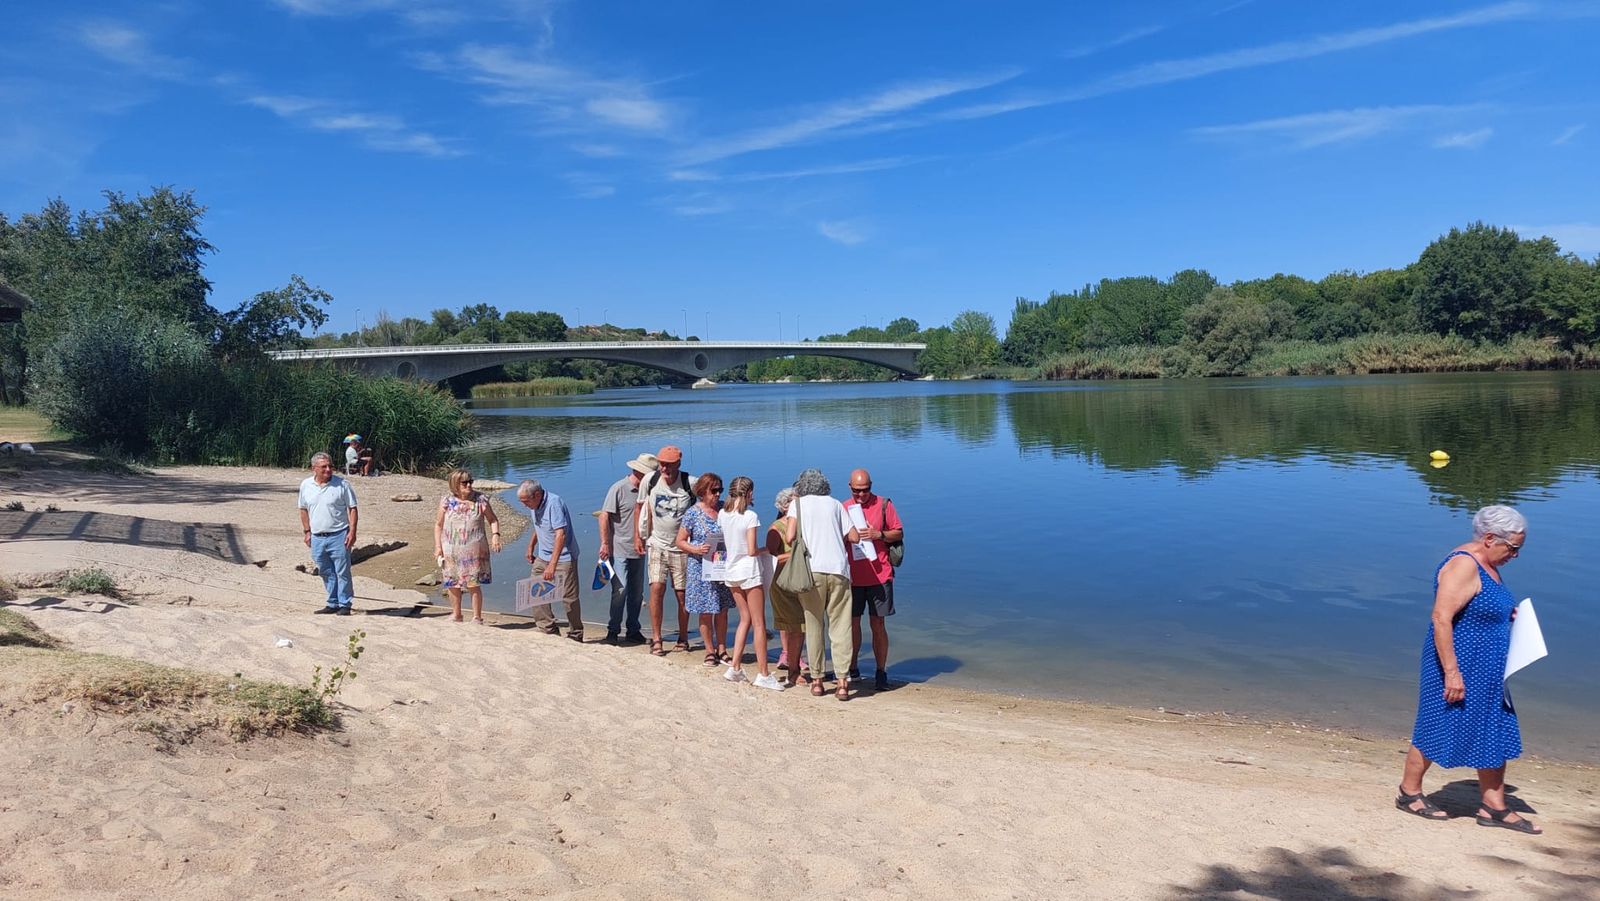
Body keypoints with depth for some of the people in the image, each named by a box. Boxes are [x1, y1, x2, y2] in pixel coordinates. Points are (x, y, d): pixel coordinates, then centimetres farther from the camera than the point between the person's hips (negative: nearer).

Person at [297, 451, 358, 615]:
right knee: (326, 573, 12)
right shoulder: (306, 485, 5)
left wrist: (352, 532, -10)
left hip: (338, 536, -4)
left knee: (342, 572, -2)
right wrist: (307, 532, 11)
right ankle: (333, 603, 23)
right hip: (317, 538, 4)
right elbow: (304, 509, 16)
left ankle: (345, 605, 5)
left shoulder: (342, 484, -6)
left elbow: (352, 509, -3)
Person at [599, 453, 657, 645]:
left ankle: (633, 631, 19)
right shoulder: (618, 488, -9)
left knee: (637, 592, 9)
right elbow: (604, 516, -11)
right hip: (619, 550, -6)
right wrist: (605, 544, -14)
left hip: (638, 551, 6)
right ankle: (613, 631, 3)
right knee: (620, 589, -9)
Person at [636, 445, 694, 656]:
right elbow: (641, 506, 10)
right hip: (657, 545, 1)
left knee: (682, 594, 4)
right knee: (656, 588, -12)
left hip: (682, 547, -1)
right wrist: (638, 536, 9)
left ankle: (683, 638, 22)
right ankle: (656, 639, -3)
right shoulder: (650, 481, -6)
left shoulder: (690, 484, -14)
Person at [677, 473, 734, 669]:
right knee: (706, 612, 3)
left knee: (722, 610, 9)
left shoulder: (724, 508, 3)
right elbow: (680, 541, -3)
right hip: (702, 569, -3)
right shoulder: (693, 513, -7)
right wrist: (696, 549, -20)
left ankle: (721, 649, 20)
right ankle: (710, 651, 16)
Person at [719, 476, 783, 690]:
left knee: (745, 619, 17)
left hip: (731, 573, 6)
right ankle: (763, 674, 3)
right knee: (759, 623, 1)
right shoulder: (750, 516, -16)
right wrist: (766, 549, 1)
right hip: (749, 572, -6)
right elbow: (752, 551, -17)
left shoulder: (722, 515, 2)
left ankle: (735, 668, 13)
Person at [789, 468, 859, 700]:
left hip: (811, 570, -1)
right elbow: (854, 537, 12)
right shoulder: (835, 504, 16)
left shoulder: (798, 503, 10)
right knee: (840, 627, 2)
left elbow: (791, 537, -3)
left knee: (814, 626, 9)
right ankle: (842, 682, -3)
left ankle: (817, 680, 11)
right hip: (839, 569, 1)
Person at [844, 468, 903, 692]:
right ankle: (852, 668, 22)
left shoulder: (884, 505, -1)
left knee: (878, 624, 1)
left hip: (879, 576, -2)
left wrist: (878, 534, -15)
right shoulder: (843, 508, 7)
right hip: (852, 577, 3)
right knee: (852, 623, 9)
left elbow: (899, 533, 1)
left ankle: (881, 672, 8)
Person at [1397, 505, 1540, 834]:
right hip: (1458, 665, -10)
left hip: (1486, 672, 10)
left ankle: (1494, 807, 22)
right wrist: (1451, 672, -28)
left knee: (1496, 734, 13)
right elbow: (1441, 618, -26)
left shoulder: (1487, 566, 10)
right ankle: (1409, 794, 19)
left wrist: (1508, 613, 6)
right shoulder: (1463, 565, -21)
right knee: (1437, 730, 3)